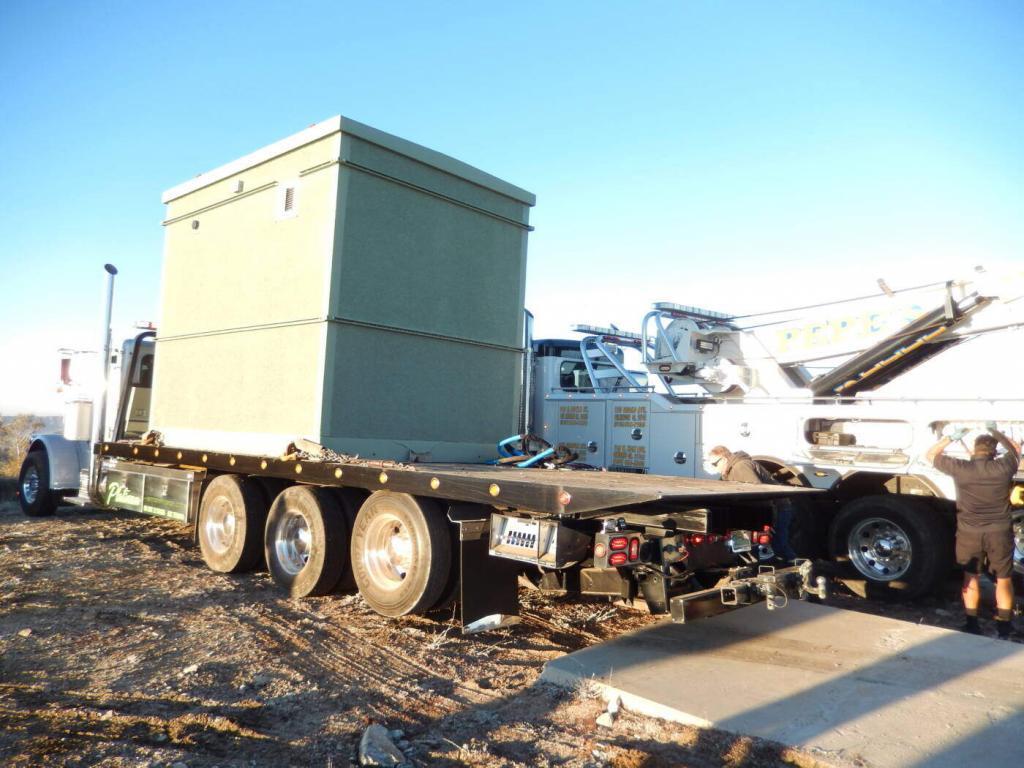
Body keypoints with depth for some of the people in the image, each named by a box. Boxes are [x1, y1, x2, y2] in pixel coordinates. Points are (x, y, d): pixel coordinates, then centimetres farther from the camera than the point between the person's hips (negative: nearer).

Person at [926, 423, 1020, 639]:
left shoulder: (960, 468, -12)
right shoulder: (1003, 467, -9)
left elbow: (930, 455, 3)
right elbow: (1016, 449, 13)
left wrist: (951, 437, 7)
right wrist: (996, 433, 18)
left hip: (969, 533, 0)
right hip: (999, 532, 0)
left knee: (970, 577, 14)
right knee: (1003, 579, 13)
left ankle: (972, 625, 19)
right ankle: (1004, 628, 17)